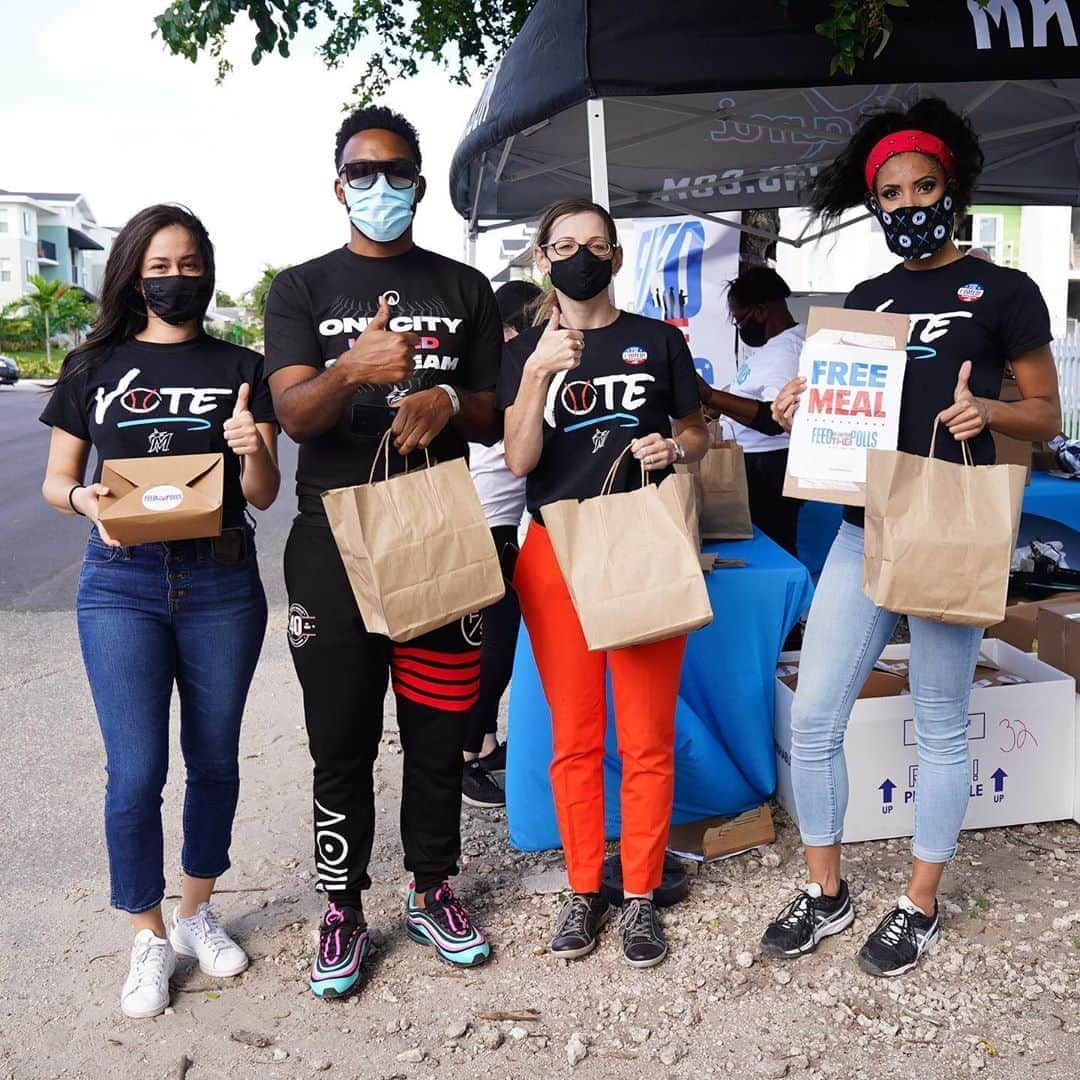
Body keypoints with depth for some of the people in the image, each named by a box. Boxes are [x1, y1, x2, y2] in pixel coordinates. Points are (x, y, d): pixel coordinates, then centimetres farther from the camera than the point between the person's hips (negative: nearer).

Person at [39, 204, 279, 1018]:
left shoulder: (240, 367, 5)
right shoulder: (95, 366, 5)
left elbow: (265, 494, 2)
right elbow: (56, 480, 8)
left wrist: (252, 449, -19)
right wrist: (91, 502, -14)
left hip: (222, 582, 1)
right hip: (123, 583, -1)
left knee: (215, 760, 11)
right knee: (136, 772, -2)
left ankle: (197, 912, 32)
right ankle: (150, 938, 18)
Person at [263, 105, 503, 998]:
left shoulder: (464, 289, 11)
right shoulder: (302, 289, 6)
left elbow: (495, 420, 10)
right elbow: (294, 415, -9)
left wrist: (448, 402, -13)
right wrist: (355, 368, -30)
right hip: (335, 542, -1)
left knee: (439, 734, 10)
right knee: (343, 745, 6)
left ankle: (431, 891, 27)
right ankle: (345, 911, 20)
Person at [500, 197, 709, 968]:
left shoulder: (658, 341, 5)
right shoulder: (525, 351, 5)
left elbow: (698, 433, 14)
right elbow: (518, 461, -7)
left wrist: (675, 449, -9)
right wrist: (538, 373, -19)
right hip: (556, 551, 1)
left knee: (647, 737, 3)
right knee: (573, 736, 8)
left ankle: (641, 894, 19)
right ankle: (584, 889, 23)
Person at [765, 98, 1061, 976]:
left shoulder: (1004, 292, 1)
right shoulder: (866, 299, 15)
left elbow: (1048, 416, 2)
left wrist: (985, 411, -19)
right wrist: (805, 411, -2)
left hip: (950, 535, -4)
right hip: (862, 527, 5)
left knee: (940, 727, 6)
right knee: (813, 718, 2)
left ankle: (921, 906, 23)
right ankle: (826, 893, 20)